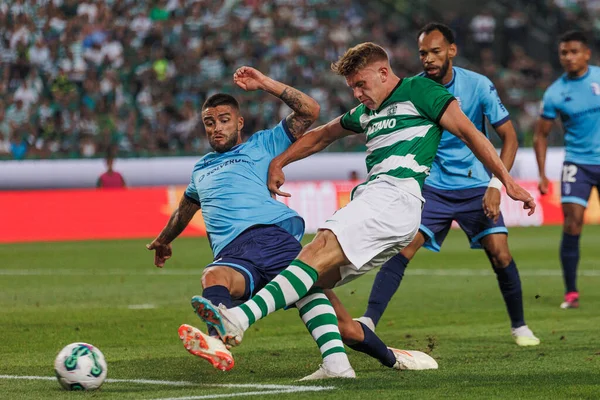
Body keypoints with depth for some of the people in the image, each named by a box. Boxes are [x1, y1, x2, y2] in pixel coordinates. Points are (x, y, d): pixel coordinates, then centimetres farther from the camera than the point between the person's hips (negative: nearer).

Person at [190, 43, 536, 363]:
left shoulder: (418, 91, 7)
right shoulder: (367, 112, 30)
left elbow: (468, 131, 2)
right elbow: (324, 134, 45)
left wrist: (506, 180, -4)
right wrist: (279, 162, 41)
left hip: (397, 194, -10)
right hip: (372, 196, 10)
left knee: (321, 249, -27)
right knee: (315, 282, -4)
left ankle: (239, 319, -43)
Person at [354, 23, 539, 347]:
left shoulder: (478, 86, -12)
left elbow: (509, 137, -7)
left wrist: (496, 186, -19)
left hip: (476, 187, 0)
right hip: (433, 187, 0)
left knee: (500, 254, -7)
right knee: (401, 248, -17)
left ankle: (519, 327, 13)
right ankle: (369, 320, -22)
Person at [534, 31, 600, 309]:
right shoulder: (555, 93, -3)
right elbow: (541, 134, 5)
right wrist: (542, 175, -3)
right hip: (577, 163, -1)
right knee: (572, 222, -12)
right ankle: (571, 292, -5)